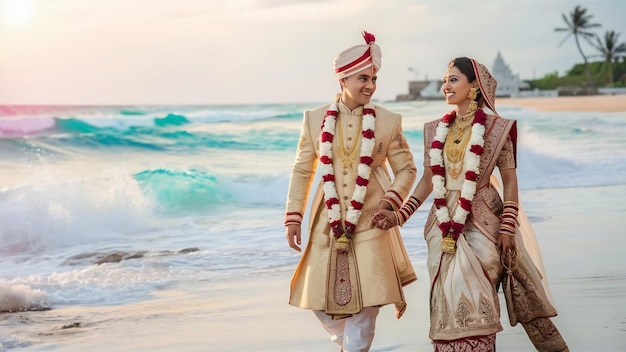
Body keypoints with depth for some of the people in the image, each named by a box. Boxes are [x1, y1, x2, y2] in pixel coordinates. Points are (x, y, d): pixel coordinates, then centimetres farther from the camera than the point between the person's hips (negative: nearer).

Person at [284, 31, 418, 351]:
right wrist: (293, 217, 3)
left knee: (364, 302, -2)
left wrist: (391, 199, -14)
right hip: (328, 224, 2)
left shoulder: (388, 122, -2)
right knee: (320, 301, 8)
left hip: (370, 224, -2)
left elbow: (406, 169, 4)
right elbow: (302, 171, 7)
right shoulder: (316, 119, 1)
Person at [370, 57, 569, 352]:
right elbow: (429, 179, 12)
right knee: (448, 301, 2)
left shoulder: (496, 128, -3)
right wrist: (400, 215, 2)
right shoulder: (436, 129, 10)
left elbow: (509, 181, -3)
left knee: (475, 302, -7)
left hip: (482, 221, -4)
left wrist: (508, 229, -9)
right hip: (444, 222, 4)